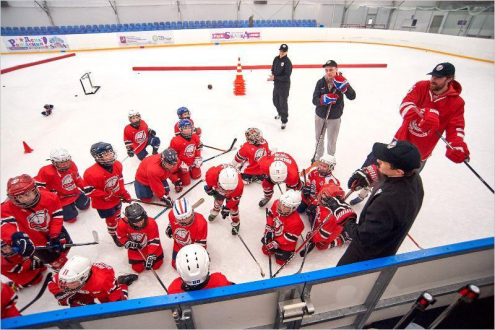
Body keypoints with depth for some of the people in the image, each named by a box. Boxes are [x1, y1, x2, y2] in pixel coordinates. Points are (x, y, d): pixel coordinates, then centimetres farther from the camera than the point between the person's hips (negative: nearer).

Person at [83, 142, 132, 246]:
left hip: (116, 198, 6)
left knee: (117, 216, 29)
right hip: (103, 203, -5)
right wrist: (106, 196, -23)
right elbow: (89, 191, -24)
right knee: (111, 220, 14)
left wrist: (124, 193, -1)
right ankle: (114, 236, 42)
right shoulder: (92, 174, -35)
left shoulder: (117, 165, -13)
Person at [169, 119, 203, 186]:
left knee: (196, 176, 16)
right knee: (186, 182, -2)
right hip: (183, 164, -5)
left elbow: (198, 148, 9)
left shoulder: (195, 137, -9)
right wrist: (181, 164, -21)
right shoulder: (176, 141, -27)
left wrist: (198, 158, 1)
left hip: (193, 162, 6)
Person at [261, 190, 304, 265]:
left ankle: (289, 251, 29)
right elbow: (270, 215, -5)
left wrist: (276, 244, -22)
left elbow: (289, 237, -26)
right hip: (274, 234, 5)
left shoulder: (295, 222, -39)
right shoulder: (276, 204, -24)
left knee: (280, 261, 4)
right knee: (266, 250, 9)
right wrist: (269, 230, -8)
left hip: (285, 242, -5)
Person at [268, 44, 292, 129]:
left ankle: (284, 121, 12)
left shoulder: (287, 62, -17)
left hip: (284, 86, -7)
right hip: (276, 84, 8)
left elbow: (286, 77, -21)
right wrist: (273, 75, -7)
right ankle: (280, 113, 48)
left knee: (283, 103, -2)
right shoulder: (276, 59, 4)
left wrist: (275, 78, -26)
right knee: (275, 101, 21)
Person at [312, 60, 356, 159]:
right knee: (319, 139, 21)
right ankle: (318, 155, 46)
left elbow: (352, 96, -24)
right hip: (320, 116, 2)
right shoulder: (320, 82, -9)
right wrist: (325, 99, -35)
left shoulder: (341, 81, -12)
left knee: (332, 141, 15)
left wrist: (343, 85, -38)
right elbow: (315, 100, -15)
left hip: (334, 118, -1)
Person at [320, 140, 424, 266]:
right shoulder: (413, 176, -18)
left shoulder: (387, 202, -43)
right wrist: (368, 174, -4)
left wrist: (341, 210, -25)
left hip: (368, 254, -8)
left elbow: (363, 239, -33)